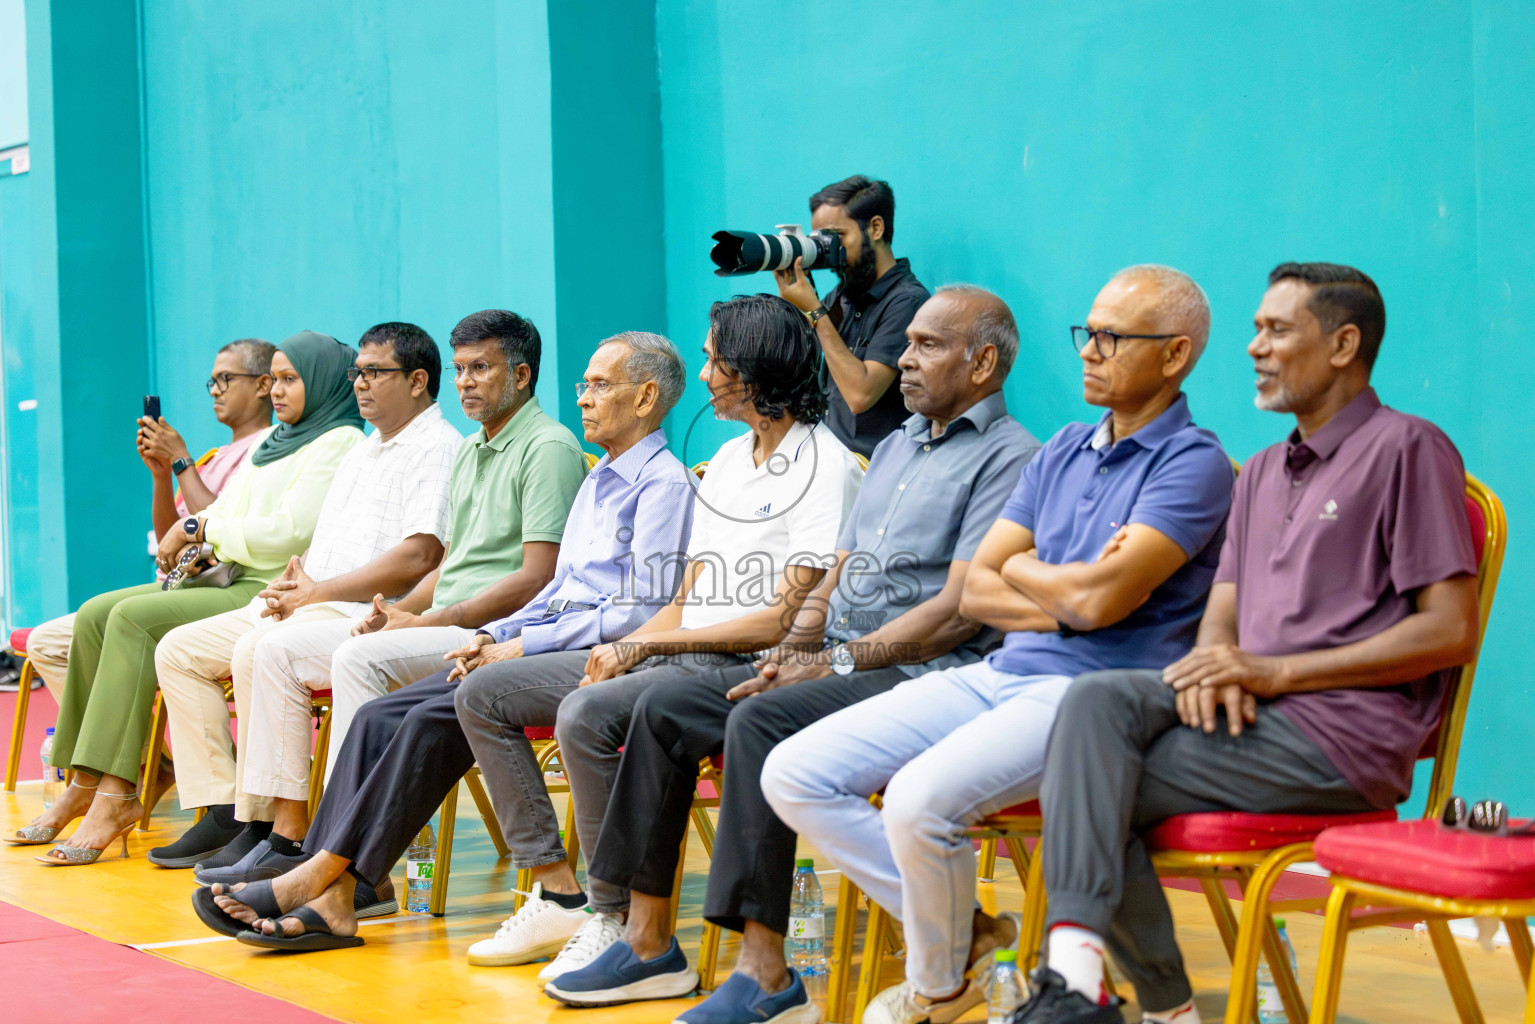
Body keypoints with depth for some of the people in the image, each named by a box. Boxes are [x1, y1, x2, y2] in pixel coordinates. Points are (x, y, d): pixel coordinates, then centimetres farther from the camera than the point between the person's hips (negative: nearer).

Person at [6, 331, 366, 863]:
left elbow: (289, 530, -16)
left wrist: (200, 529, -7)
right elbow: (228, 509, 22)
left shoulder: (339, 442, -6)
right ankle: (86, 784, -8)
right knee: (96, 614, -5)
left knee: (136, 618, -24)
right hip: (231, 581, 10)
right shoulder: (272, 441, 25)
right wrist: (187, 543, 0)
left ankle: (114, 797, -27)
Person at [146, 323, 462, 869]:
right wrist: (290, 582, 4)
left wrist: (318, 592, -15)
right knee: (179, 649, 1)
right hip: (310, 605, 10)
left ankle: (280, 828, -29)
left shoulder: (439, 449, -6)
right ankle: (221, 810, -6)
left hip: (369, 614, -10)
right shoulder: (362, 452, 26)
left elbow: (417, 558, -18)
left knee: (257, 651, -34)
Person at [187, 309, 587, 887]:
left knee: (361, 657, -31)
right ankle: (287, 833, -4)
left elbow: (535, 580, -17)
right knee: (279, 650, 2)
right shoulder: (470, 451, 21)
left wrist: (427, 621, -16)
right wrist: (396, 611, 4)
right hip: (444, 626, 10)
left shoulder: (549, 448, -9)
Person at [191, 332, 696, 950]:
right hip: (551, 649, 9)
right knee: (382, 716, -10)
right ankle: (335, 895, -20)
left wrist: (525, 645, -13)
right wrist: (494, 636, 8)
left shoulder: (664, 482, -4)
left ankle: (332, 870, -23)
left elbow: (643, 611, -14)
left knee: (458, 704, -29)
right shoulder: (598, 481, 25)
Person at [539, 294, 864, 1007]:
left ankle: (630, 933, -27)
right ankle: (559, 891, -9)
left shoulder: (823, 467, -8)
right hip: (680, 655, 9)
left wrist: (645, 644, -14)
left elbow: (786, 621, -15)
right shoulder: (728, 461, 21)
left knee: (587, 712, -32)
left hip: (750, 672, -9)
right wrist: (621, 651, -1)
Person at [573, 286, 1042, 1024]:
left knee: (761, 721, -31)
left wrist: (833, 665, -16)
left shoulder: (1009, 458, -7)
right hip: (840, 664, 9)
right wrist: (792, 651, 3)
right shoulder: (895, 447, 23)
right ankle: (646, 935, -1)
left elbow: (957, 612, -16)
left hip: (922, 677, -9)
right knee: (665, 708, -3)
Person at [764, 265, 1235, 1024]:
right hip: (999, 673, 8)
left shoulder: (1194, 463, -7)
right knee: (795, 773, -5)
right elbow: (975, 591, 13)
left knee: (921, 797, -33)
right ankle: (964, 931, 3)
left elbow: (1101, 598, -20)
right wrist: (1066, 600, -6)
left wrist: (1019, 569, 1)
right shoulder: (1062, 451, 18)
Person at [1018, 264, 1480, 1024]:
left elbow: (1452, 632, -9)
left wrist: (1275, 671, -12)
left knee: (1089, 790, -19)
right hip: (1251, 708, 7)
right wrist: (1216, 667, -7)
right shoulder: (1262, 474, 26)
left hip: (1340, 734, -7)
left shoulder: (1406, 447, -1)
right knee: (1097, 699, -22)